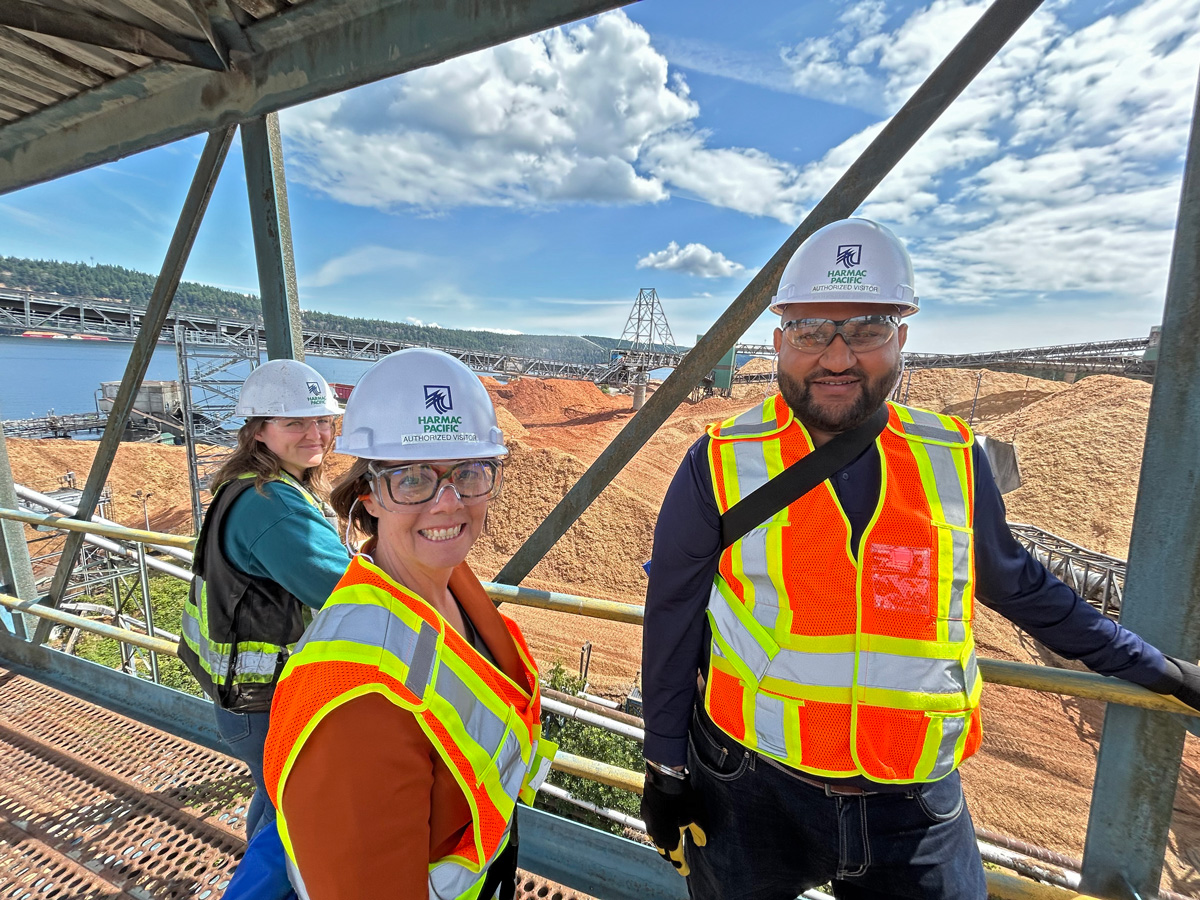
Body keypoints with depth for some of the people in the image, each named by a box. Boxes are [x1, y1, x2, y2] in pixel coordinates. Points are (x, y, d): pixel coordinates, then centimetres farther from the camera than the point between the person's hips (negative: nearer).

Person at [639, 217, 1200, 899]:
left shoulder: (955, 461, -6)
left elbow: (1017, 584, 12)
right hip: (752, 800, -1)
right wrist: (667, 767, -1)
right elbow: (673, 622, -7)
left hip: (920, 810, 2)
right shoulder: (721, 466, -14)